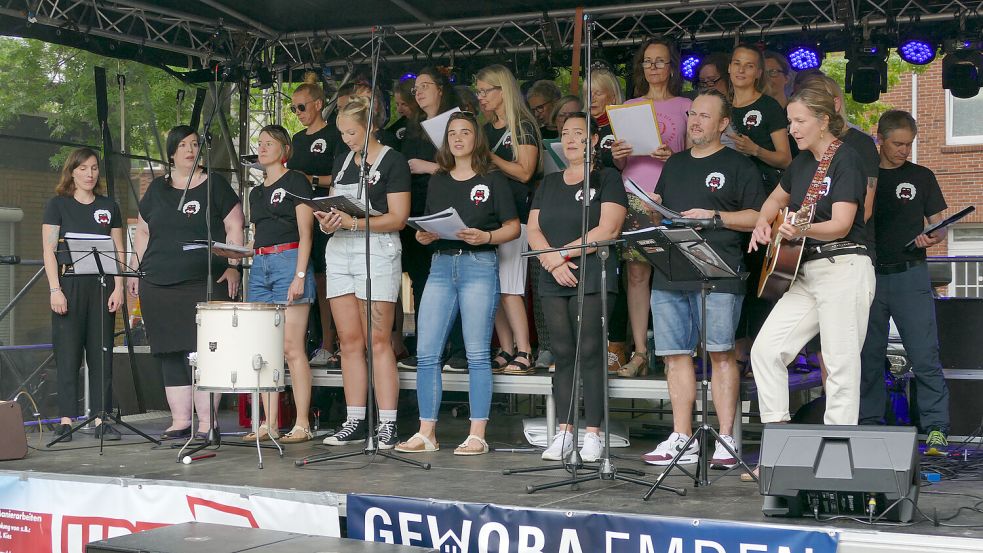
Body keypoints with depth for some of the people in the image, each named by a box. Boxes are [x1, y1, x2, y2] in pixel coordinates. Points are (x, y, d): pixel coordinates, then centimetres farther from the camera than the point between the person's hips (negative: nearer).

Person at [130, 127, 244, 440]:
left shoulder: (215, 186, 6)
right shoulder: (157, 189, 17)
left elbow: (234, 228, 2)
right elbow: (143, 232, 21)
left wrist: (233, 266, -9)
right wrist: (134, 270, 14)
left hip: (205, 285, -4)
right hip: (158, 285, 4)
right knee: (170, 355, 5)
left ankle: (207, 422, -6)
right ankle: (180, 420, 11)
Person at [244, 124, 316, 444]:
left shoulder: (296, 182, 0)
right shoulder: (256, 192, 22)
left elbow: (305, 234, -7)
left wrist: (299, 275, -15)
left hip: (289, 261, -7)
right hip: (260, 265, 7)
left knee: (291, 348, -11)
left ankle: (302, 424, -9)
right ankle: (269, 424, 6)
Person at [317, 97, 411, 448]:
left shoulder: (392, 162, -3)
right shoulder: (343, 161, 18)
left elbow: (398, 218, -9)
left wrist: (354, 222, -20)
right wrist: (327, 222, -2)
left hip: (377, 251, -6)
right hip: (340, 251, 6)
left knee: (378, 341, -7)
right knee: (349, 341, 4)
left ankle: (387, 425, -4)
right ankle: (355, 423, 8)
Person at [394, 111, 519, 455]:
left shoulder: (493, 179, 5)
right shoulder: (437, 182, 18)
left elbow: (513, 228, 2)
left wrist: (485, 236, -15)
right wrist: (423, 235, -3)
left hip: (479, 265, -4)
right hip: (441, 265, 4)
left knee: (477, 353, -5)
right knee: (427, 352, -2)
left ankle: (477, 435, -1)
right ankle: (426, 433, 5)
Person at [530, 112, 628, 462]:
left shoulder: (607, 179, 3)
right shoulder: (549, 184, 19)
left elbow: (607, 230, -9)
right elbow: (533, 231, 10)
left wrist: (563, 253, -10)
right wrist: (552, 262, -8)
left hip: (593, 279, -5)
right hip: (554, 282, 5)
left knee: (590, 352, -8)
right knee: (562, 354, 4)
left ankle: (593, 434, -5)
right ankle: (564, 433, 7)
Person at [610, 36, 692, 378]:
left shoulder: (685, 106, 10)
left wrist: (673, 157, -14)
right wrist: (617, 155, -4)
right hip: (634, 196, 3)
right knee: (637, 272, -5)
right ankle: (640, 352, -4)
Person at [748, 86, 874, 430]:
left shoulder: (846, 159, -8)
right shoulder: (802, 162, 16)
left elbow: (841, 225, -18)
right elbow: (777, 199, 34)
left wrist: (802, 230, -35)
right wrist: (762, 224, 13)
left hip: (844, 269, -8)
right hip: (805, 271, 8)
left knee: (841, 363, -6)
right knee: (765, 349, -2)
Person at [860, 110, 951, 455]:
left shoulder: (921, 177, 11)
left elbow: (939, 226, 12)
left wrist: (931, 238, -11)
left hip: (910, 275, -1)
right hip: (868, 275, 1)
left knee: (925, 357, -8)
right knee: (869, 357, 4)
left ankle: (936, 429, -5)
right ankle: (868, 426, 13)